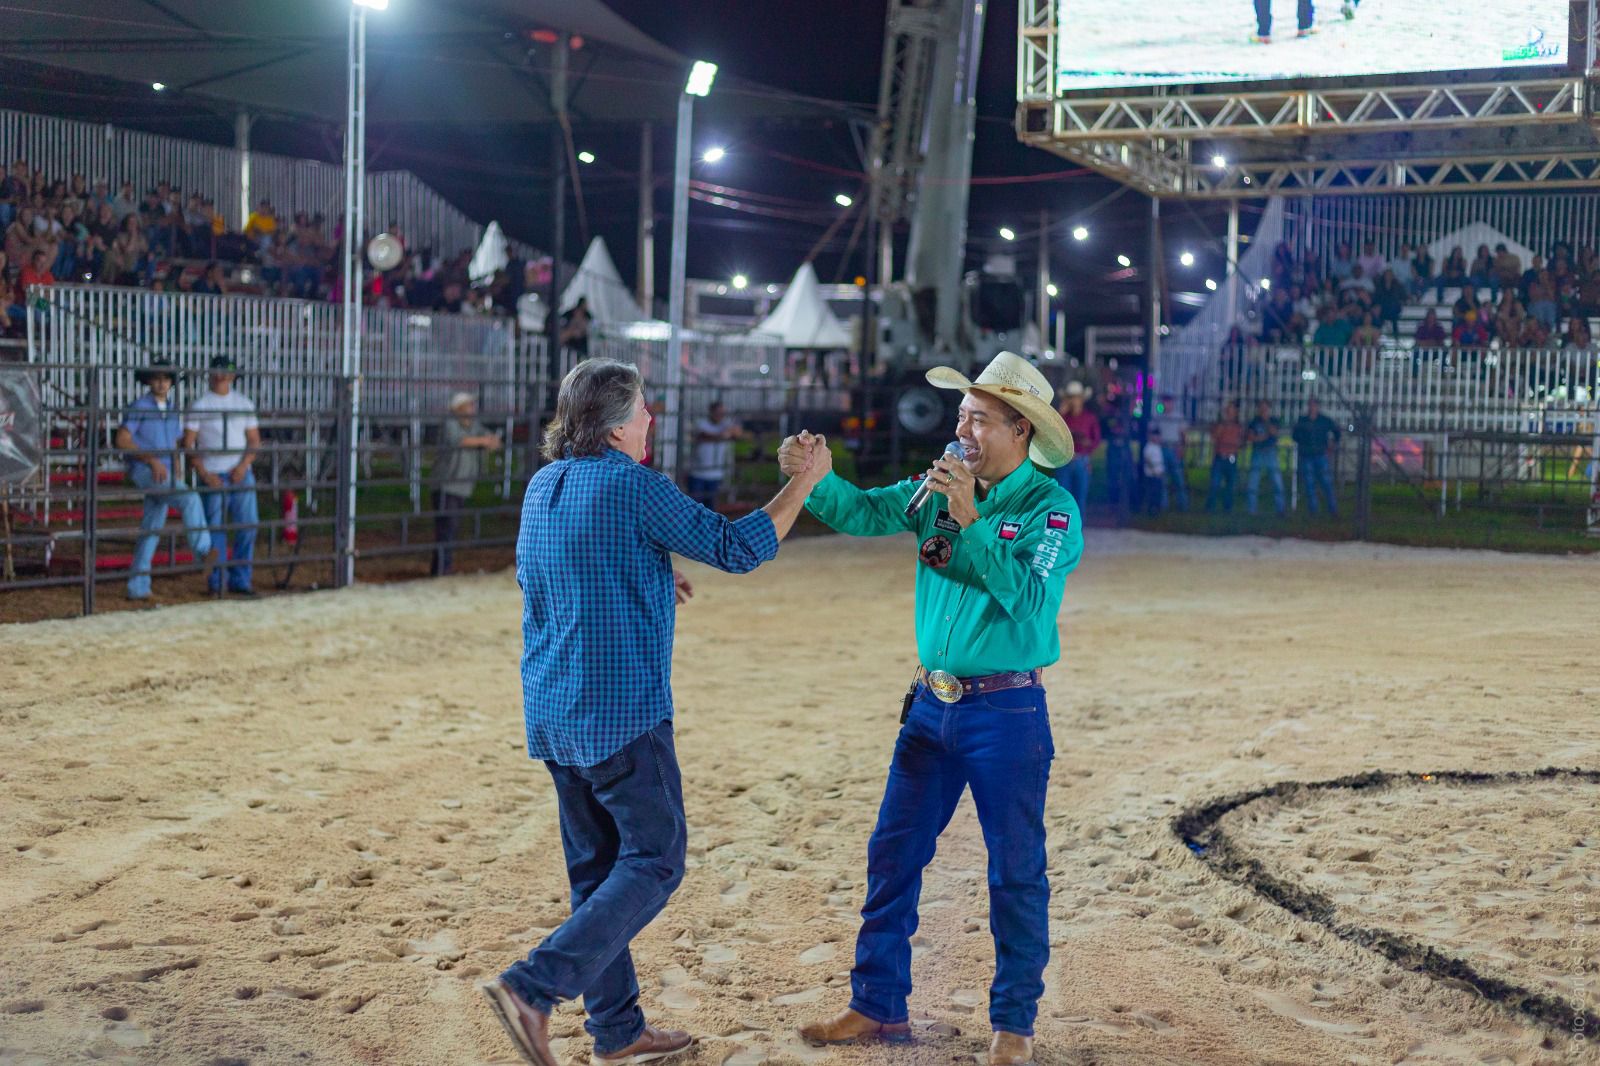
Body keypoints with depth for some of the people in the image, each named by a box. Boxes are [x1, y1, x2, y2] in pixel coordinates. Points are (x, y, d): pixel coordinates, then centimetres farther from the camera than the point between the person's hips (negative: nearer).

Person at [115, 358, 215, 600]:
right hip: (143, 471, -7)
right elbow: (122, 441, -11)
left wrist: (175, 469, 5)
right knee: (190, 500, -26)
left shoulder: (173, 410, 15)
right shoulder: (139, 407, -6)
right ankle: (203, 553, -31)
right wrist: (152, 461, -18)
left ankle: (138, 588, 10)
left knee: (151, 531, 6)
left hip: (163, 475, 7)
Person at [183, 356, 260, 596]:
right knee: (214, 528, -2)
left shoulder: (244, 403, 11)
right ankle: (216, 583, 6)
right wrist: (204, 474, -11)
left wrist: (243, 466, -6)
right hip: (212, 475, -3)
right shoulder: (199, 406, 1)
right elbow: (188, 445, -2)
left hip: (240, 474, 3)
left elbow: (254, 441, 11)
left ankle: (240, 580, 8)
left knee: (248, 525, -1)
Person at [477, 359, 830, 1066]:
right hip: (619, 712, -8)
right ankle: (532, 988, -12)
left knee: (597, 866, 13)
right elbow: (740, 549, -10)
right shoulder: (635, 486, -13)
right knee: (654, 861, -1)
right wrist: (806, 480, 2)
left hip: (552, 714, 8)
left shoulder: (541, 486, 11)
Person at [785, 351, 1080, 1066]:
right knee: (893, 854, 8)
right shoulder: (940, 487, 6)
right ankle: (877, 1006, 19)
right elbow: (867, 513, -6)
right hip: (932, 705, 6)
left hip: (1008, 711, -5)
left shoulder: (1051, 508, -9)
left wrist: (969, 520, -26)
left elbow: (1025, 595, -22)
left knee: (1015, 871, 4)